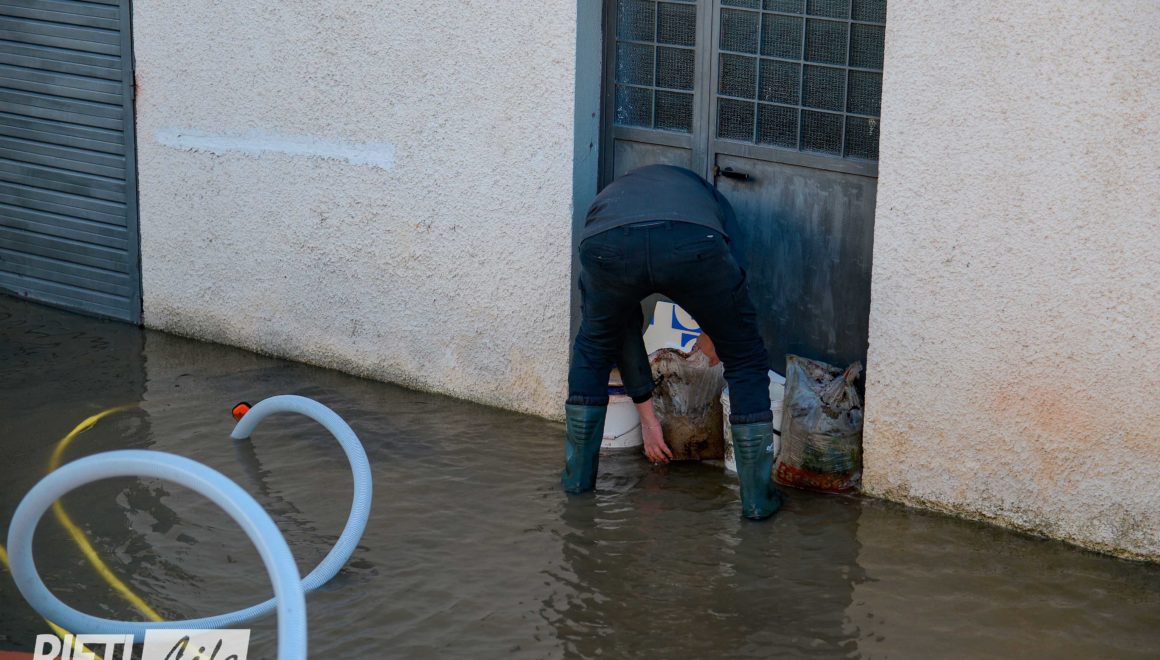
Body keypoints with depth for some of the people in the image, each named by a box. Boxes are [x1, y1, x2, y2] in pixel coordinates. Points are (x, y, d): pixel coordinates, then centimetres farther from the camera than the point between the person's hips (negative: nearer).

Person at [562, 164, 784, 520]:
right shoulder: (703, 192, 43)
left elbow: (622, 329, 48)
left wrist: (646, 413, 56)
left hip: (605, 244, 2)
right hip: (693, 245, -2)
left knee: (593, 347, 35)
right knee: (745, 359, 22)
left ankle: (577, 474, 39)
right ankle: (758, 497, 24)